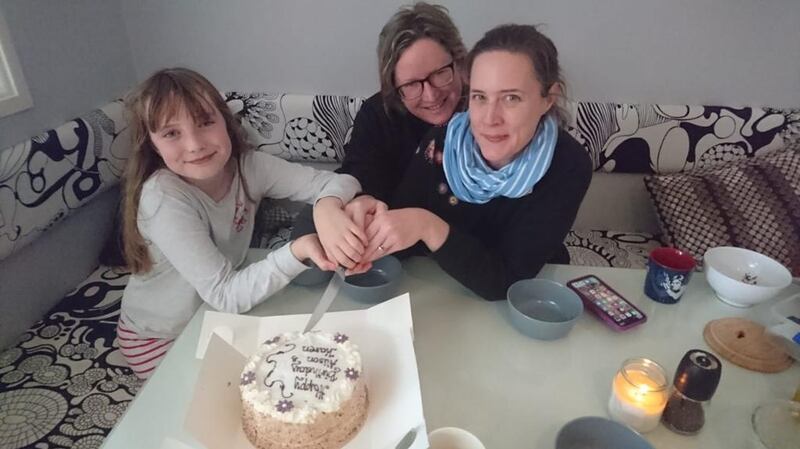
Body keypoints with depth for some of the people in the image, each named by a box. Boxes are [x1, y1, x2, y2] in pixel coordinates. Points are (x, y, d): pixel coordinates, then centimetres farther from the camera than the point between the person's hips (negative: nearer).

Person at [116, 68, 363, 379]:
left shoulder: (247, 165, -18)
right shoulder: (163, 200, -32)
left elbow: (340, 181, -20)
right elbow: (225, 295, -34)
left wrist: (328, 205, -45)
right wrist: (298, 251, -49)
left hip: (218, 318, 4)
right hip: (160, 340, -4)